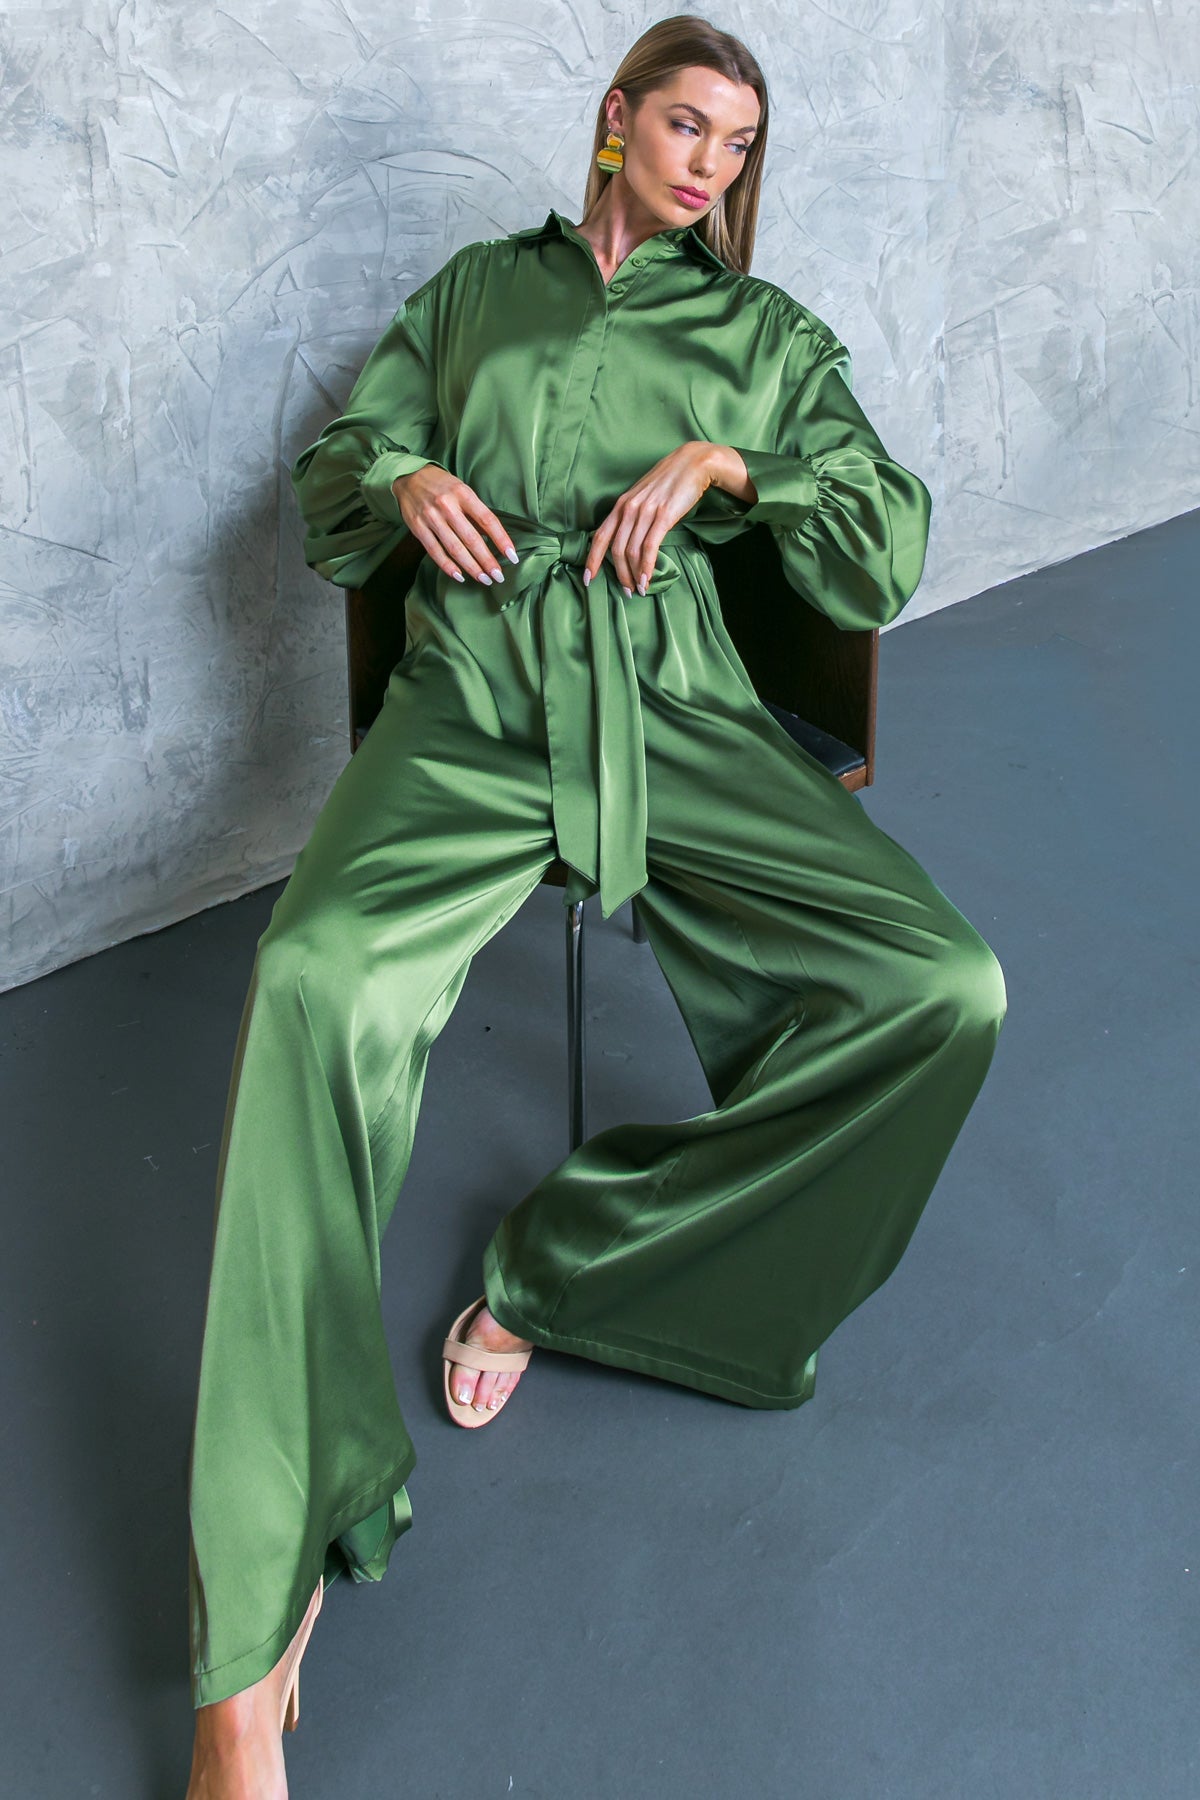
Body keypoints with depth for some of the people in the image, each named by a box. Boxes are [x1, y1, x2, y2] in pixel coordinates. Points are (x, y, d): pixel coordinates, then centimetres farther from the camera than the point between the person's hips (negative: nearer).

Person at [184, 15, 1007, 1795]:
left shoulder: (767, 333, 21)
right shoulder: (475, 290, 23)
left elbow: (886, 562, 11)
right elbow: (327, 494, 22)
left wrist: (723, 461, -4)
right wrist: (406, 479, -1)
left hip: (678, 712, 2)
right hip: (471, 704, -1)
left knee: (948, 990, -24)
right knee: (322, 981, -35)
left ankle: (569, 1263, -9)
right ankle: (259, 1624, -29)